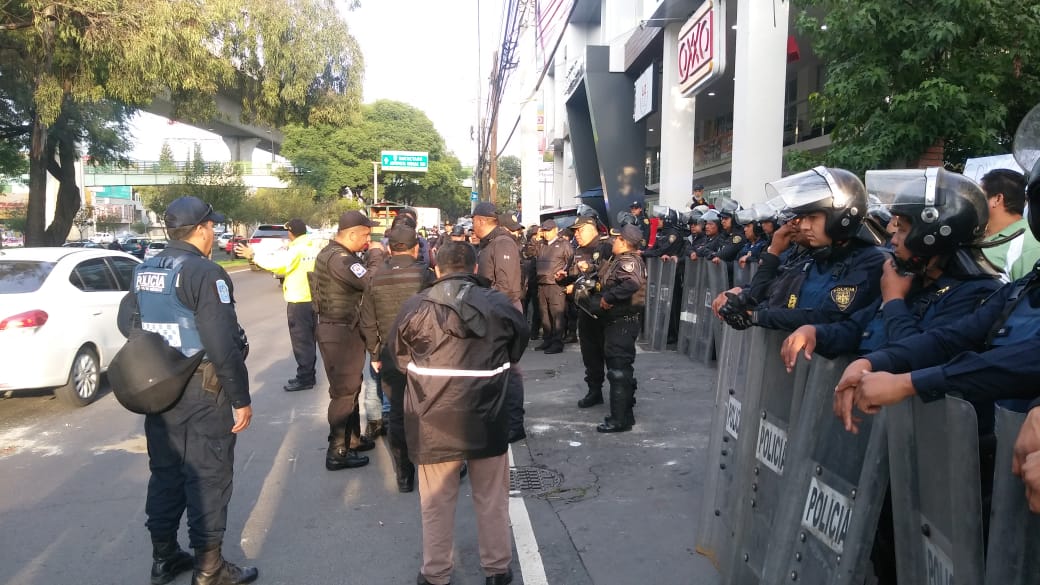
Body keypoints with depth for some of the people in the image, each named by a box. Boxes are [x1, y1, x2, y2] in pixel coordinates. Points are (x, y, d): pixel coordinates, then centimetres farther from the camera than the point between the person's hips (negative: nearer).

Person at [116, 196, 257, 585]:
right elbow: (223, 344, -23)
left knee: (165, 472, 18)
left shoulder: (144, 272, 7)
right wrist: (241, 398, -16)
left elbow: (127, 323, 16)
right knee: (208, 476, 3)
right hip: (203, 391, -8)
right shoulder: (205, 273, -18)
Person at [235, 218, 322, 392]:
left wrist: (253, 256, -18)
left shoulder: (296, 249, -17)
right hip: (313, 298, 8)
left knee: (301, 340, -1)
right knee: (309, 339, 16)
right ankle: (308, 374, 24)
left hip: (299, 301, -8)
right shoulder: (316, 246, 7)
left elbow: (276, 264, -26)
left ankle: (305, 378, 3)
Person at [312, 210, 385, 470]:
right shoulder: (338, 258, -22)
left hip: (344, 329, 11)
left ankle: (352, 438, 36)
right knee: (344, 391, -2)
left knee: (351, 386, 22)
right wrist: (376, 254, -15)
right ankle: (337, 453, 8)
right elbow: (370, 282, -29)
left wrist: (372, 258, 1)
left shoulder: (334, 253, 13)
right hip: (340, 332, -11)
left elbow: (360, 278, 13)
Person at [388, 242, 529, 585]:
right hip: (487, 419, 1)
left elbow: (399, 358, 7)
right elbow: (516, 350, 12)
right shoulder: (500, 305, -4)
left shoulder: (416, 307, -6)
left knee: (436, 502, 14)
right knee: (492, 499, 16)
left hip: (434, 420, 0)